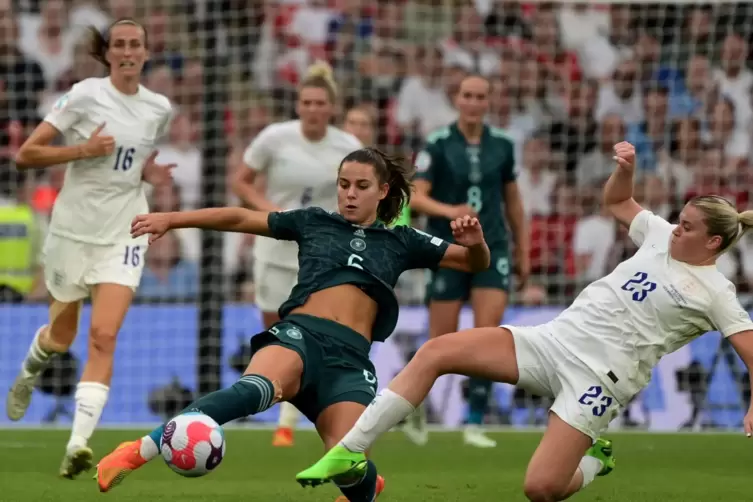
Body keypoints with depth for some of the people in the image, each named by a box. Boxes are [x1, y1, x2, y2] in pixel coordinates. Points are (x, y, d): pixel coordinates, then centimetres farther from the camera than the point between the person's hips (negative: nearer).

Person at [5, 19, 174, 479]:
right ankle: (28, 373, 51)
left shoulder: (160, 109, 4)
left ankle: (79, 443, -23)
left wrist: (152, 173, 2)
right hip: (73, 230, -1)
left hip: (123, 236, 1)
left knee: (104, 337, -17)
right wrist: (83, 149, -22)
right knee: (61, 335, 14)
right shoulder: (86, 95, -9)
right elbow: (26, 154, -10)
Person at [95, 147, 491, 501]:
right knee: (257, 388, -38)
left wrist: (475, 243, -4)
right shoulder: (314, 222, 20)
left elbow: (475, 264, 21)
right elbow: (241, 219, 22)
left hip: (350, 356, 1)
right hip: (300, 333, -1)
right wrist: (171, 219, 16)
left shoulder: (401, 243, 20)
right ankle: (140, 451, -49)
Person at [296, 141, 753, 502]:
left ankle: (595, 460, 17)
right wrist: (625, 168, 7)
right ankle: (349, 453, -10)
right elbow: (617, 202, 27)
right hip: (554, 340, 7)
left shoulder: (714, 293, -6)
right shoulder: (663, 237, 12)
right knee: (436, 353, -10)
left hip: (597, 377, -7)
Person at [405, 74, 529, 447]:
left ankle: (475, 424, -5)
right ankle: (415, 407, 28)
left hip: (492, 249, 2)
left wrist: (523, 251, 16)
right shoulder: (437, 144, -5)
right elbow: (416, 197, -11)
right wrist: (449, 211, -29)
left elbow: (512, 200, 15)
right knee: (442, 342, 1)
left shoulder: (501, 144, 5)